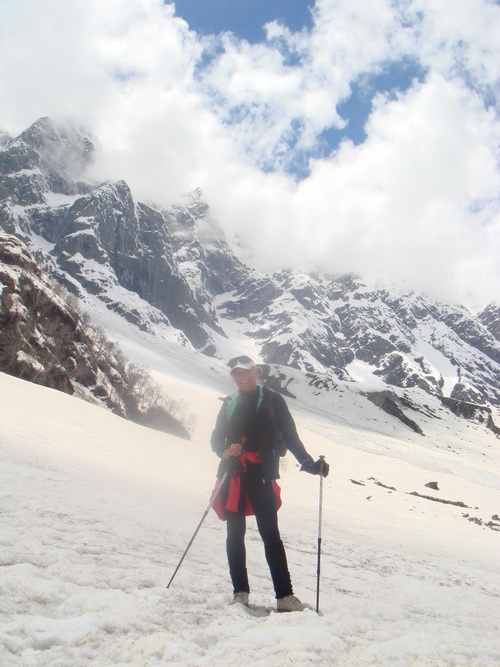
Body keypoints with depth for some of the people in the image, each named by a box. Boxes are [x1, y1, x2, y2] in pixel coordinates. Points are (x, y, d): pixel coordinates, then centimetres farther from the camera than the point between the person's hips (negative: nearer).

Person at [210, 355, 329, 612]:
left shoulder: (272, 400, 5)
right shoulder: (229, 404, 15)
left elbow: (290, 437, 2)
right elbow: (216, 438, 15)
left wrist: (309, 464, -12)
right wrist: (224, 451, -9)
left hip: (261, 475, -3)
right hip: (232, 474, 4)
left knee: (270, 534, -7)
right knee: (235, 533, 5)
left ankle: (285, 595, -5)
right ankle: (240, 592, 14)